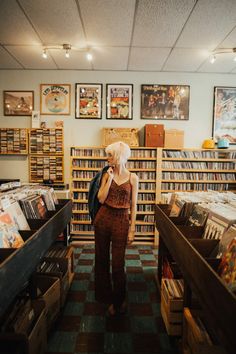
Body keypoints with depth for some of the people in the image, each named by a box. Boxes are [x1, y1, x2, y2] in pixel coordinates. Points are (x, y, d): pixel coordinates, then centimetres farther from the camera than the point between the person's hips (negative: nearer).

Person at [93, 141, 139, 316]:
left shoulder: (132, 177, -3)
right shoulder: (107, 175, 3)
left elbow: (133, 205, -1)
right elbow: (101, 199, -6)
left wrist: (132, 229, -4)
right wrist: (110, 178, -10)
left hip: (122, 220, -3)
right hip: (104, 217, 3)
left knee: (118, 263, 3)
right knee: (101, 258, 15)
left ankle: (118, 301, 29)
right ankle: (104, 295, 39)